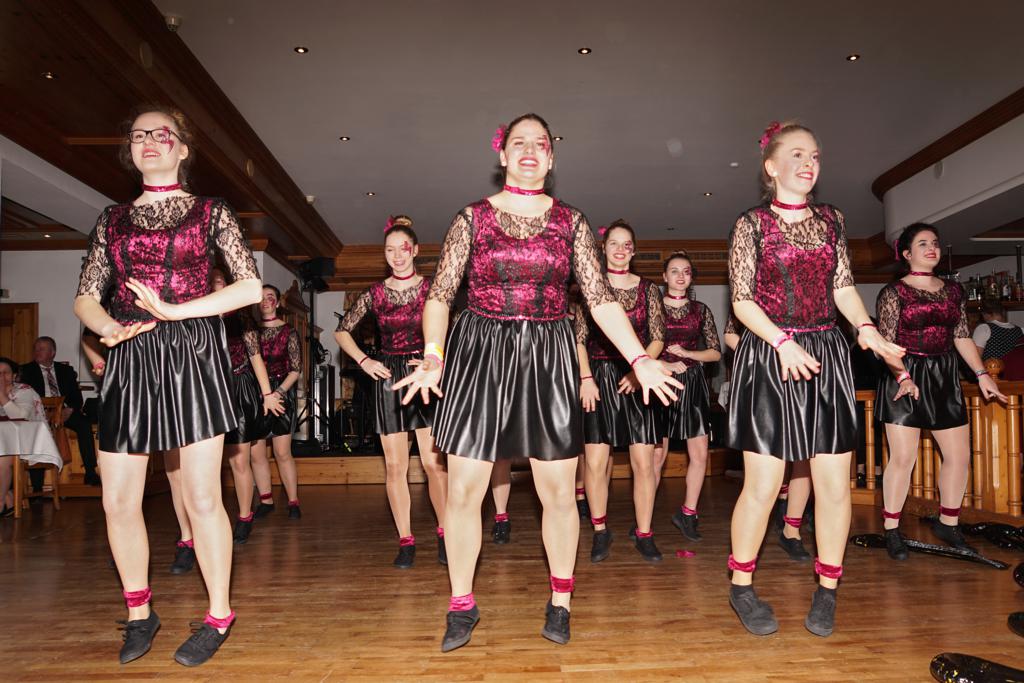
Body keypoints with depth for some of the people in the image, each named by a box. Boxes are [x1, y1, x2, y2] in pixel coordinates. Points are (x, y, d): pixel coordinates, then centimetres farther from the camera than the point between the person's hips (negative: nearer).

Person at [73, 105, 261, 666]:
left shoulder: (210, 213, 7)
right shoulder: (113, 219, 16)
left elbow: (251, 287, -3)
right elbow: (85, 298, 13)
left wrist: (176, 310, -11)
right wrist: (110, 326, -10)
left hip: (192, 352, -4)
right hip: (129, 359, 4)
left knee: (202, 496, -4)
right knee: (118, 499, 4)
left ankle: (218, 615, 13)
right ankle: (138, 613, 24)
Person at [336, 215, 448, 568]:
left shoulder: (431, 288, 1)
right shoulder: (374, 293, 5)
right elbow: (342, 331, 14)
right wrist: (363, 361, 2)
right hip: (388, 377, 2)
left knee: (434, 462, -5)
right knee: (395, 465, 2)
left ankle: (445, 534, 10)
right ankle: (405, 541, 11)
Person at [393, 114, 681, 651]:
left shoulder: (570, 221, 8)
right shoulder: (472, 218, 5)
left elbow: (600, 299, 4)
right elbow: (439, 295, 3)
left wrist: (639, 359, -5)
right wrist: (432, 356, -10)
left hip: (548, 358, 1)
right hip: (478, 354, 0)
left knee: (559, 491, 4)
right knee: (462, 490, 1)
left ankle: (559, 603, 25)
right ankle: (462, 606, 21)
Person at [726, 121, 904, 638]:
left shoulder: (830, 220, 14)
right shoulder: (751, 224, 1)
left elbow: (843, 287, 13)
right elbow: (742, 300, -4)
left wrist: (867, 329, -6)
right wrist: (783, 343, -17)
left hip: (826, 354, 4)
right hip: (768, 357, -4)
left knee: (834, 482, 3)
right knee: (763, 484, -5)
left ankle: (827, 591, 21)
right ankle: (741, 587, 15)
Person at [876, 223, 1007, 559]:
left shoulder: (953, 290, 13)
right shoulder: (893, 292, -3)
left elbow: (962, 337, 15)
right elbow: (886, 342, -10)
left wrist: (981, 373, 7)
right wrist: (903, 376, -22)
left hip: (945, 378, 6)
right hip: (905, 379, -6)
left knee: (959, 454, 7)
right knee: (902, 457, -6)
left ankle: (948, 523, 25)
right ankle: (892, 529, 5)